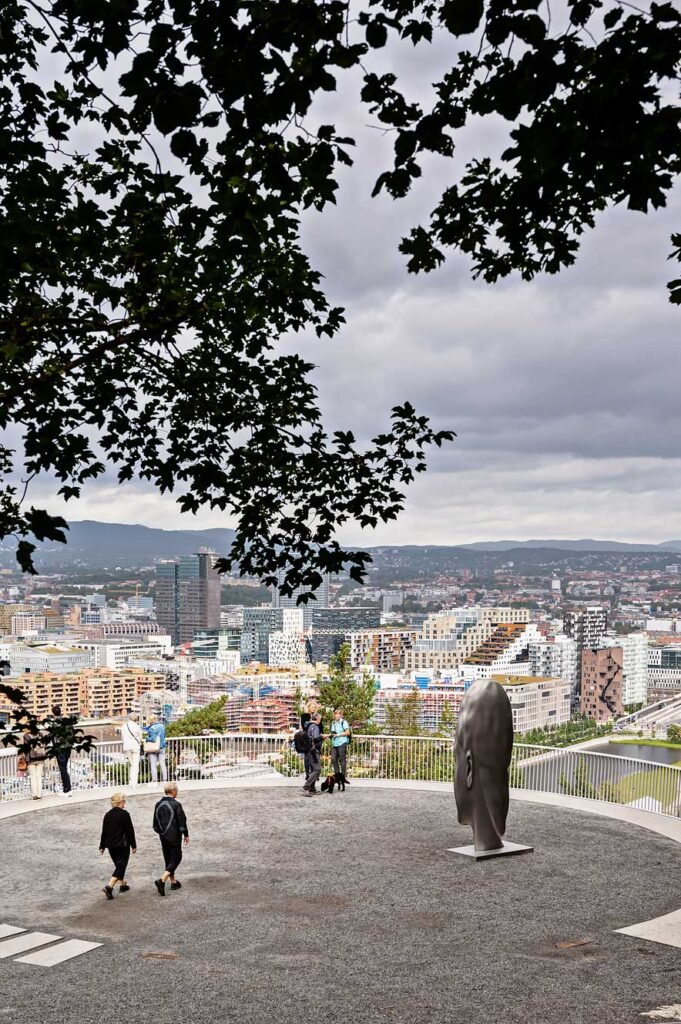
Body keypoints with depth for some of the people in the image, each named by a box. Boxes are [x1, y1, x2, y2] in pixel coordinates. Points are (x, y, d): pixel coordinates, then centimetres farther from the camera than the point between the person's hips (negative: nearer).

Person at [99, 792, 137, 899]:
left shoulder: (108, 815, 4)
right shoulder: (124, 814, -13)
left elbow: (104, 831, 9)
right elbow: (130, 831, -11)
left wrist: (102, 846, 16)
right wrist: (133, 845, -4)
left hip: (111, 845, 6)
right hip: (122, 845, -6)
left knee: (118, 865, 21)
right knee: (121, 866, -3)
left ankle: (122, 884, 31)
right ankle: (109, 887, -16)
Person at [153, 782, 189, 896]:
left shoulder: (158, 805, 5)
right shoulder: (176, 804, -15)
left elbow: (155, 823, 12)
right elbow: (182, 821, -12)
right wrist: (186, 835, -1)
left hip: (163, 836, 6)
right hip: (174, 837, -6)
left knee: (168, 859, 17)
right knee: (175, 859, -1)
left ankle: (173, 881, 25)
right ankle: (162, 880, -17)